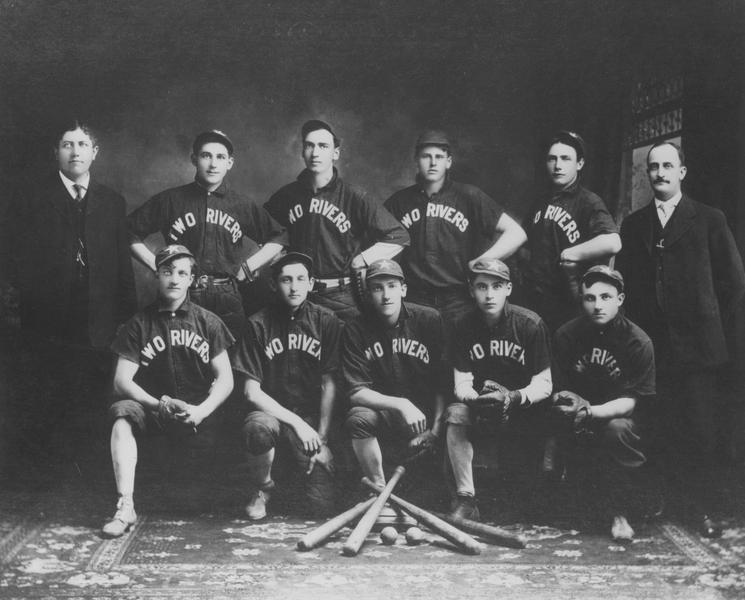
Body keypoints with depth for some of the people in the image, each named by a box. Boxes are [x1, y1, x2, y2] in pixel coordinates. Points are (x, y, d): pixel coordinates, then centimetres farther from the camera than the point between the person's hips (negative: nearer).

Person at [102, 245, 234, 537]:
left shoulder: (208, 323, 6)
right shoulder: (139, 324, 4)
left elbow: (225, 379, 4)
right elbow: (121, 381, -2)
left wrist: (200, 411, -14)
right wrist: (160, 404, -17)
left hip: (198, 416, 0)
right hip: (152, 410, 0)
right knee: (123, 413, -32)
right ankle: (125, 506, -33)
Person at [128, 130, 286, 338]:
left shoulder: (242, 205, 9)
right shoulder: (169, 201, 5)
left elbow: (278, 237, 19)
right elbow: (131, 232, 10)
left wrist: (248, 267, 9)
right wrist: (157, 266, 2)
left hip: (227, 300, 1)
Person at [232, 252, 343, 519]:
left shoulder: (326, 322, -1)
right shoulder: (259, 324, -5)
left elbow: (329, 386, -1)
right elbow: (251, 391, -8)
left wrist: (321, 439, -8)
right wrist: (296, 422, -16)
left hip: (313, 415, 1)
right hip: (271, 411, -1)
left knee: (323, 505, -14)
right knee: (257, 427, -39)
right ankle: (261, 488, -7)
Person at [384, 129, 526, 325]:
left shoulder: (468, 196, 3)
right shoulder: (399, 201, 9)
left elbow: (516, 234, 1)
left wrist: (481, 264, -7)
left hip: (459, 301, -1)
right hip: (415, 301, 1)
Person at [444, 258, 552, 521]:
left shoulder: (531, 324, -11)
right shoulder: (465, 326, -3)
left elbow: (543, 385, -10)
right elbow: (462, 384, -5)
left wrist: (513, 397, -29)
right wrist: (476, 398, -29)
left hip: (524, 408, -1)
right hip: (480, 403, 1)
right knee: (456, 414, -29)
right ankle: (465, 499, -23)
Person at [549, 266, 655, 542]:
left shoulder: (638, 342, -11)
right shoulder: (566, 335, -4)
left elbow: (630, 401, -16)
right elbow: (558, 391, -2)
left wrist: (590, 411, -32)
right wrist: (567, 402, -26)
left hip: (618, 416, -2)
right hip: (583, 425, 3)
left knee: (618, 428, -34)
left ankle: (620, 513, -18)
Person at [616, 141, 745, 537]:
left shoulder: (709, 221, 5)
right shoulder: (633, 225, 13)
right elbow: (625, 282, 13)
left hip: (698, 346, -2)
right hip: (652, 347, 2)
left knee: (701, 430, -3)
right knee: (665, 430, 2)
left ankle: (705, 509, 6)